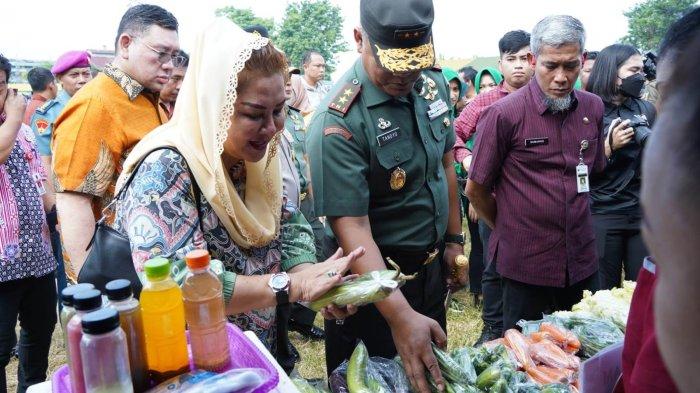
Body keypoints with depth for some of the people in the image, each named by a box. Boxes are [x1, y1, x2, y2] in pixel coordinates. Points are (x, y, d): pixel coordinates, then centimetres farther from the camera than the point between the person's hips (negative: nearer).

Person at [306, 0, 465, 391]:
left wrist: (454, 240, 10)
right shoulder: (338, 123, -27)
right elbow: (352, 227, -30)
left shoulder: (433, 83, -4)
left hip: (431, 267, 7)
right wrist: (400, 315, -36)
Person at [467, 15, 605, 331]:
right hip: (526, 266, -5)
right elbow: (476, 190, -6)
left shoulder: (593, 108, 3)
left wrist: (572, 225, 13)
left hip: (582, 263, 5)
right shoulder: (503, 114, -14)